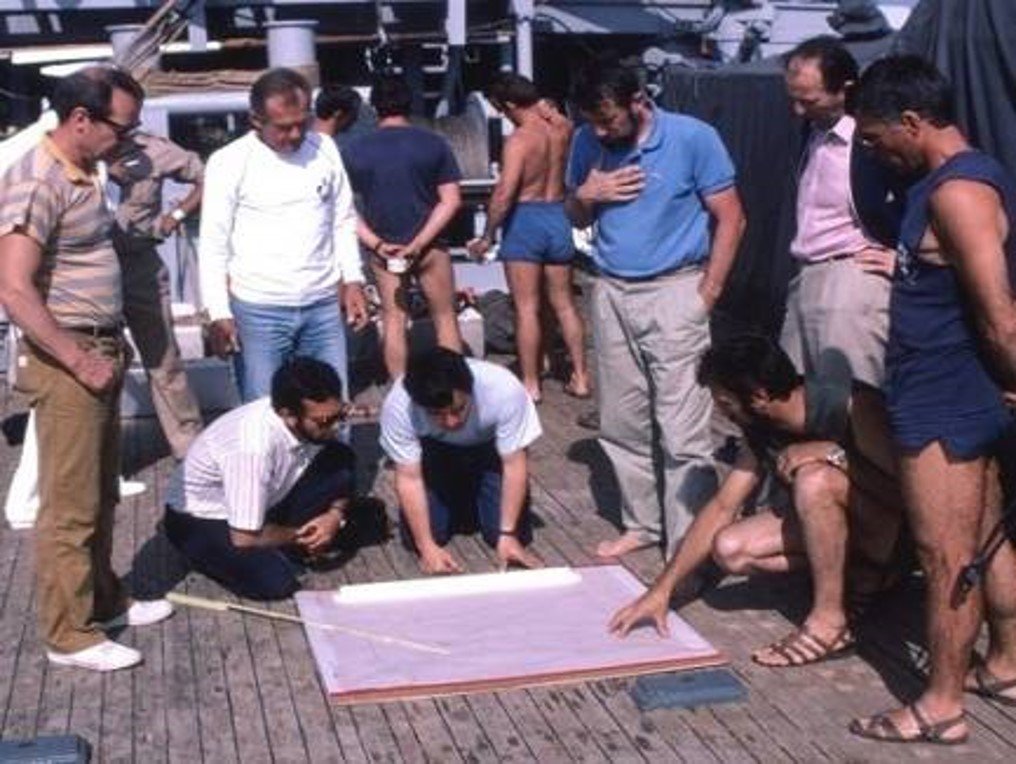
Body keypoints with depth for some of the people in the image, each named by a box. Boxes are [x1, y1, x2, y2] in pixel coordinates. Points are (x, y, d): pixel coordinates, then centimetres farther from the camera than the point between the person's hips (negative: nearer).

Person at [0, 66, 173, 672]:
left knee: (102, 497, 19)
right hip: (65, 363, -9)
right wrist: (79, 360, -20)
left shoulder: (84, 175, 10)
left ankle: (103, 599, 33)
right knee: (71, 505, 0)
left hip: (99, 353, 9)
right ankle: (68, 634, 11)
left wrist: (108, 347, 14)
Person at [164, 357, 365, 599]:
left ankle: (282, 548, -1)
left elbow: (342, 475, 2)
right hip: (200, 518, -6)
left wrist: (336, 514, -18)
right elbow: (245, 538, -30)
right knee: (276, 582, -30)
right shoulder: (254, 446, -38)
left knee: (340, 458, -15)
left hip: (266, 501, 6)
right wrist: (300, 536, -14)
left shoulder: (317, 421, -18)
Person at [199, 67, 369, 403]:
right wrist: (219, 314, -10)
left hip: (323, 305, 4)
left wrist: (352, 280, 5)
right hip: (258, 311, -4)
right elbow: (213, 244, -4)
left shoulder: (325, 150, 6)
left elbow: (344, 222, 15)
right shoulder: (229, 162, -6)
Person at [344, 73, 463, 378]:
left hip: (383, 250, 1)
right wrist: (419, 243, -13)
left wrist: (376, 244, -9)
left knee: (393, 320, 10)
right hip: (429, 247, -1)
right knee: (445, 317, 11)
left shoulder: (355, 150, -1)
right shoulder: (433, 144, -5)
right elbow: (451, 201, -9)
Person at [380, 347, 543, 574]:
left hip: (490, 449, -1)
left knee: (516, 535, -14)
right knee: (414, 536, -13)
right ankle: (457, 508, 19)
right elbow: (409, 478, -24)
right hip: (434, 452, 1)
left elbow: (514, 465, -26)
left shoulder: (504, 390, -37)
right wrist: (427, 546, -28)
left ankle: (476, 502, 19)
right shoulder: (398, 405, -34)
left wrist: (508, 534, -28)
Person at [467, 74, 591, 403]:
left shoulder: (519, 139, -17)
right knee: (564, 304, 15)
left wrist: (487, 236, -14)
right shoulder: (563, 128, 1)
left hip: (526, 219, -6)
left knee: (526, 307, 2)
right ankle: (580, 377, 18)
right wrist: (545, 107, 9)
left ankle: (530, 385, 6)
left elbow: (505, 193, -22)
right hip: (559, 216, 6)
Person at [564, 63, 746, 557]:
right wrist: (585, 194, -6)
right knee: (622, 423, 10)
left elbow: (730, 218, -5)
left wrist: (707, 293, -10)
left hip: (673, 291, -5)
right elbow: (577, 219, 17)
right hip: (611, 294, 5)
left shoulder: (692, 138, -8)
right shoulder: (587, 143, 5)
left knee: (682, 429, -7)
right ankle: (642, 523, 25)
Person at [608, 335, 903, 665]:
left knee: (815, 479, -33)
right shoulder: (762, 429, -5)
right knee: (730, 549, -10)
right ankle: (860, 576, 1)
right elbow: (722, 507, 0)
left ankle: (831, 620, -21)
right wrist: (662, 589, -3)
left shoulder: (855, 407, -26)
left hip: (893, 535, -7)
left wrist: (835, 454, -32)